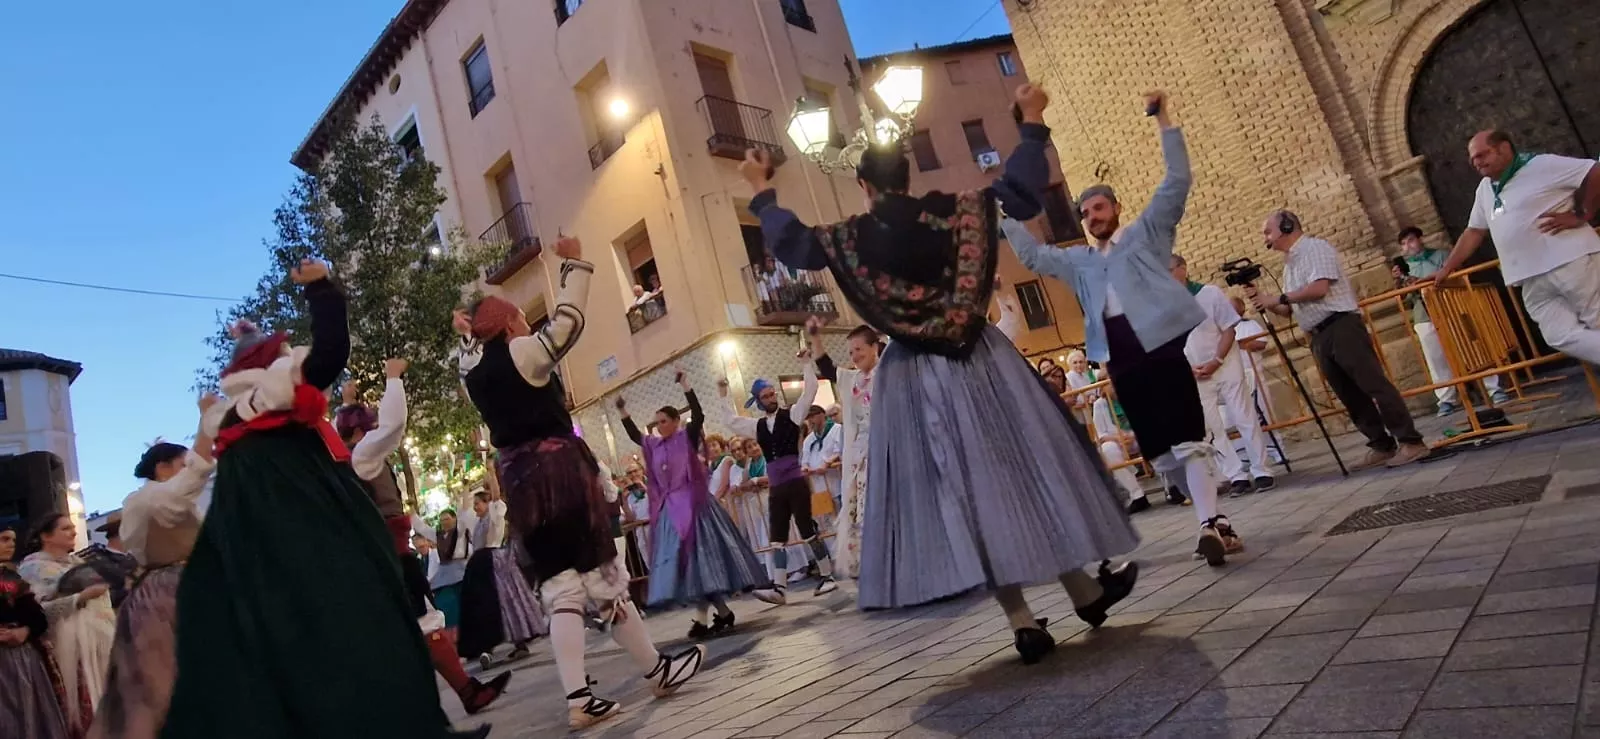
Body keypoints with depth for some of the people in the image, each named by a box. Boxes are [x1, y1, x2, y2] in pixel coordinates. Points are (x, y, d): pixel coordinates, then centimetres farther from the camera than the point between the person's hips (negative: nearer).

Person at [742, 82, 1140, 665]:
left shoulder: (849, 240, -2)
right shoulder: (956, 211, -1)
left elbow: (789, 243, 9)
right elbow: (1020, 192, 6)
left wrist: (763, 191, 22)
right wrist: (1032, 122, 17)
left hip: (911, 377, 0)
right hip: (980, 361, 1)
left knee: (960, 491, 4)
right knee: (1022, 467, 11)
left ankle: (1022, 621, 7)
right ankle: (1084, 590, 23)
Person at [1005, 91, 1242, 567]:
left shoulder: (1147, 233, 12)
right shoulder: (1078, 260, 24)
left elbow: (1177, 182, 4)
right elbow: (1032, 255, 26)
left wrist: (1165, 123, 0)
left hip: (1160, 347, -5)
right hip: (1120, 360, 5)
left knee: (1188, 439, -12)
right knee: (1158, 451, 6)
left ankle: (1210, 525, -10)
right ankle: (1215, 520, 15)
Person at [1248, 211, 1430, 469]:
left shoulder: (1315, 248, -4)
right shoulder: (1289, 264, 21)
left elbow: (1319, 288, -18)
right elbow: (1289, 309, 23)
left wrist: (1279, 297, -10)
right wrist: (1263, 301, 7)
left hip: (1341, 327, -9)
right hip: (1319, 338, 9)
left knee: (1375, 385, -9)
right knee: (1351, 397, 7)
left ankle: (1411, 442, -7)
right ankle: (1382, 446, 12)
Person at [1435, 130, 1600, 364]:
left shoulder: (1541, 164, -1)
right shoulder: (1485, 189, 21)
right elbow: (1474, 231, 25)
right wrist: (1446, 268, 21)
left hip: (1571, 262, -6)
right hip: (1532, 280, 6)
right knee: (1562, 337, -8)